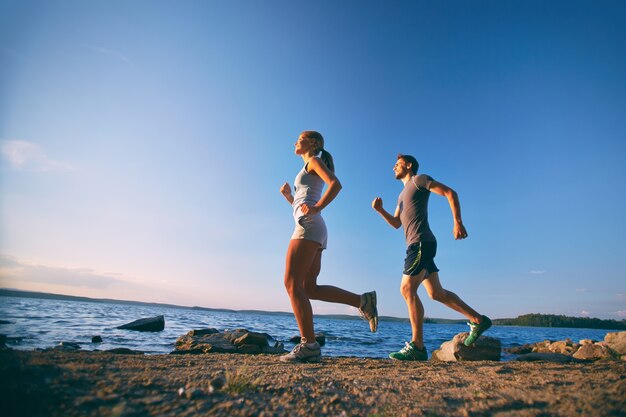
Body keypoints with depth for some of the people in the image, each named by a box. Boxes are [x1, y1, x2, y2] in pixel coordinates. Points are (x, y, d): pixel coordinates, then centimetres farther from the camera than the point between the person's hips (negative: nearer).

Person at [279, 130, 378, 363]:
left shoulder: (315, 161, 7)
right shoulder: (309, 174, 32)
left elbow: (336, 184, -13)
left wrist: (317, 207, -24)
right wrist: (288, 196, 20)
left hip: (309, 228, -9)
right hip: (313, 231, 9)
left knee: (292, 284, -13)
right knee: (309, 288, 3)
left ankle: (309, 346, -15)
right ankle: (362, 301, 1)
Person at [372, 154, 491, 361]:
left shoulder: (419, 180, 3)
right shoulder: (403, 194, 28)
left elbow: (450, 193, -5)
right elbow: (396, 223, 23)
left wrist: (458, 222, -14)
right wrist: (380, 210, 7)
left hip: (422, 243, -9)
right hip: (415, 246, 9)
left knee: (407, 289, -16)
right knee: (436, 293, 10)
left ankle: (417, 347, -14)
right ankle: (478, 320, 18)